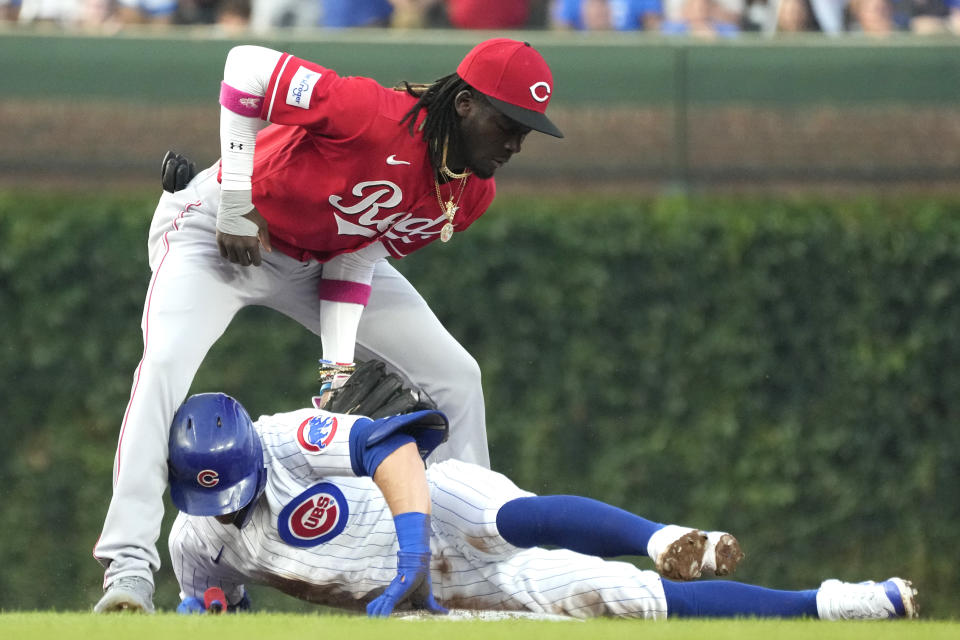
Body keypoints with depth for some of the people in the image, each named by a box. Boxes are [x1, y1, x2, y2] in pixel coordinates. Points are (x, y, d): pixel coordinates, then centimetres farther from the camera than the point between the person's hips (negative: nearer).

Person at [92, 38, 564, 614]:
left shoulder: (472, 196, -12)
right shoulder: (379, 118, -36)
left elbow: (358, 254, -7)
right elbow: (248, 66, -34)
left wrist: (340, 363, -17)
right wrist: (237, 204, -30)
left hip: (324, 257, 7)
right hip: (219, 231, -7)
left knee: (455, 376, 2)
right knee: (165, 364, -29)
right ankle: (129, 566, -31)